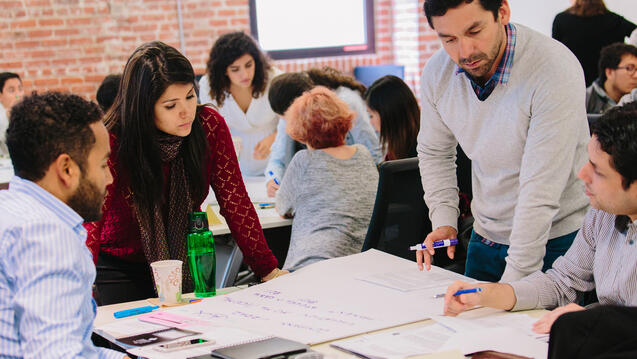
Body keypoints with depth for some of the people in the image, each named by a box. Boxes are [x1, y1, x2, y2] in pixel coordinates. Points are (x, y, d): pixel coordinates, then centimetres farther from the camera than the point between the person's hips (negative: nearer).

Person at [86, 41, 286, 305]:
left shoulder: (210, 126, -15)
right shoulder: (114, 143, -25)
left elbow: (234, 202, -12)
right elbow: (90, 222, -29)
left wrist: (268, 270, -17)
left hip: (187, 261, 3)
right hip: (122, 268, -3)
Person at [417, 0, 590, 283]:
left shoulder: (555, 70, -26)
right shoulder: (436, 74, -8)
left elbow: (541, 189, -27)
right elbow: (433, 152, 11)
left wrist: (514, 282, -27)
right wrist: (444, 220, -2)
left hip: (555, 238, -5)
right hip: (486, 237, 5)